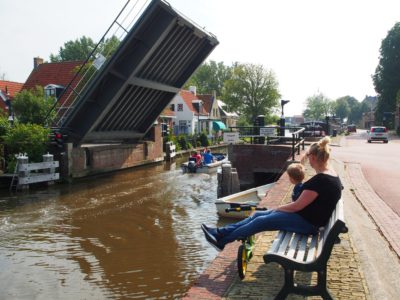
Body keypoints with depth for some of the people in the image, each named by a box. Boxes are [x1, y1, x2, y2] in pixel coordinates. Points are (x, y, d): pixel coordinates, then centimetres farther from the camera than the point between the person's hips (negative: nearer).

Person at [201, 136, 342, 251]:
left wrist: (277, 208, -6)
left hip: (307, 222, -9)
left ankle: (222, 240, 4)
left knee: (260, 221, -7)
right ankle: (221, 232, 8)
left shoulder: (320, 180, -26)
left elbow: (297, 206, -23)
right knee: (258, 215, 6)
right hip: (308, 217, 9)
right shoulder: (330, 174, 6)